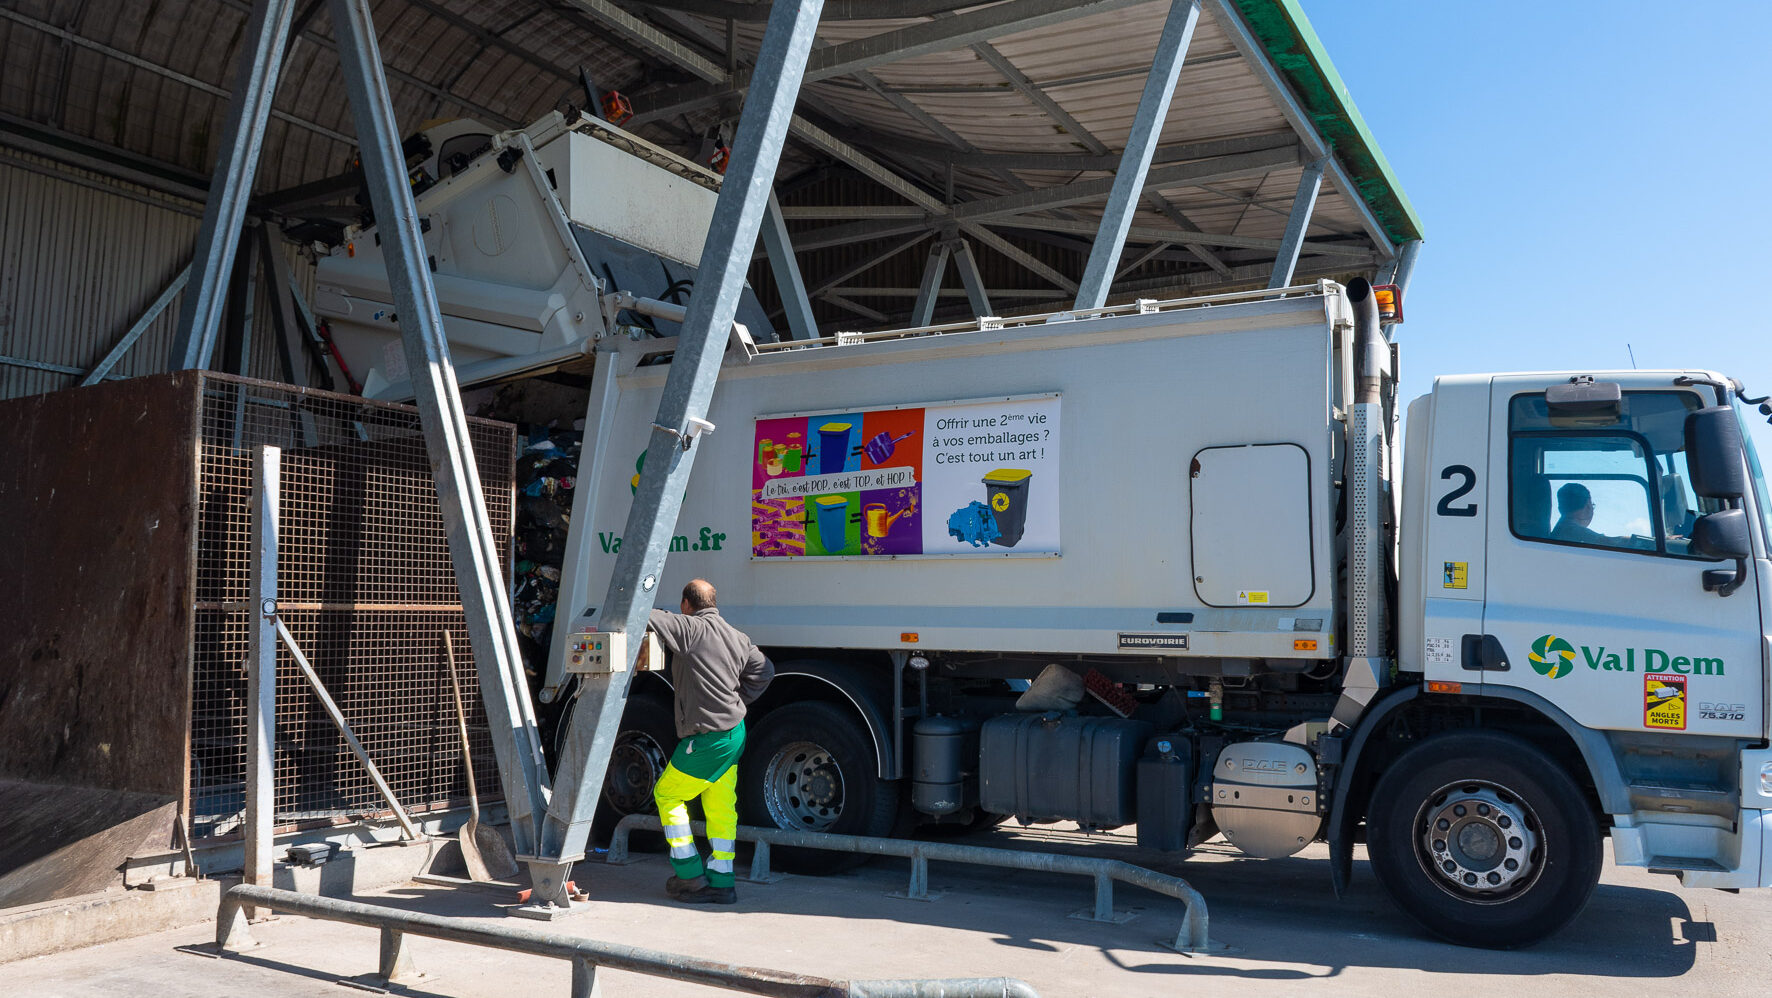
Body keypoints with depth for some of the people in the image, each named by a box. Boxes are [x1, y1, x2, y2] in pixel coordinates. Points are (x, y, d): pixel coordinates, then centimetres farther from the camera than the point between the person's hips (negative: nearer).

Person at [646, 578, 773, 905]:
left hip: (707, 738, -8)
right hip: (734, 733, 8)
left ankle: (691, 875, 13)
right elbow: (764, 670, 15)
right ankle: (721, 883, 16)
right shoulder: (737, 637, 10)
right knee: (721, 807, 13)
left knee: (666, 795, 10)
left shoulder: (691, 629, -13)